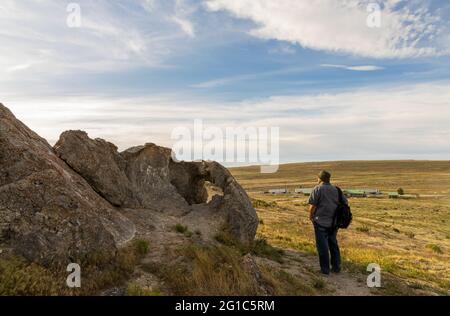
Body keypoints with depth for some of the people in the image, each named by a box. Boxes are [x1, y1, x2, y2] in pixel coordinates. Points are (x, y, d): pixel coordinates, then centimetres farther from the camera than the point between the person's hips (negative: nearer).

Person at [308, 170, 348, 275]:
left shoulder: (318, 189, -11)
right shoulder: (336, 189, 7)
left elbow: (313, 206, -15)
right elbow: (345, 202, 12)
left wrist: (311, 216, 1)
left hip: (321, 222, -6)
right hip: (333, 222, 6)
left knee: (322, 246, 4)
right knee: (333, 244, 19)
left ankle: (325, 269, 11)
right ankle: (336, 267, 27)